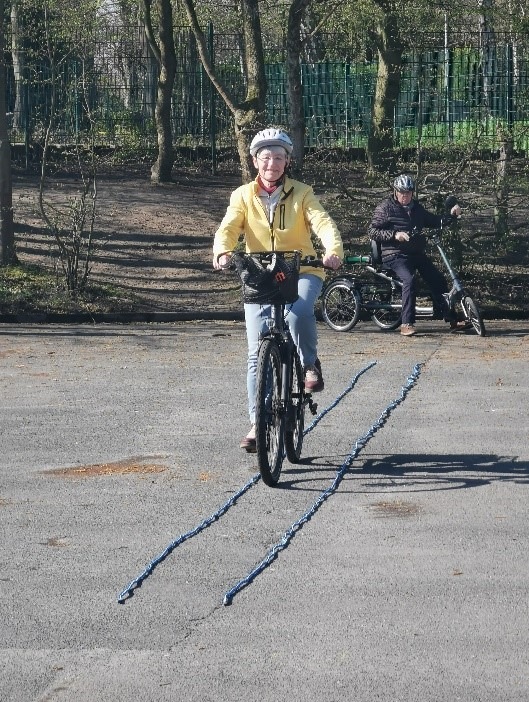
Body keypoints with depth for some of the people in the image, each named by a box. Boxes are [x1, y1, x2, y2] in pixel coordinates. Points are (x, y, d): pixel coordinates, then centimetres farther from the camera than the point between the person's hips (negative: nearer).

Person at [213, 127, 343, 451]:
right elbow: (228, 228, -9)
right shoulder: (243, 196, 5)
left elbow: (324, 223, -13)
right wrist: (222, 252, -33)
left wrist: (334, 250, -34)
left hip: (301, 271, -2)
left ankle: (310, 364, -7)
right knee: (257, 352, -3)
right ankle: (258, 422, 5)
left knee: (299, 311, -36)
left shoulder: (301, 194, 2)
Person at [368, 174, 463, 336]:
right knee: (409, 279, -32)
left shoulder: (416, 208, 17)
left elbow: (434, 221, 24)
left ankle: (450, 319, 12)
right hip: (395, 255, -6)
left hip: (416, 254, 6)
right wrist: (394, 235, -18)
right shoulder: (385, 207, 0)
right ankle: (407, 324, -31)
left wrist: (451, 215, 7)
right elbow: (373, 232, -6)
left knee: (438, 280, -2)